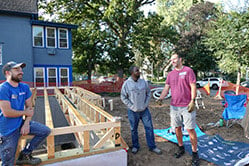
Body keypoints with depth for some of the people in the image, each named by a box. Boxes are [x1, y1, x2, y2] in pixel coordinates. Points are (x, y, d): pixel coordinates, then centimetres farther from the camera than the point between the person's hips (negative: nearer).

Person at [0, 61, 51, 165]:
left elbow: (29, 107, 4)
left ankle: (25, 154, 11)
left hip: (21, 123, 7)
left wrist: (26, 124, -9)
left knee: (46, 131, 2)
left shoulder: (25, 87, 2)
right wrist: (26, 112, -11)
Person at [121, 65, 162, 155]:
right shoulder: (126, 84, -8)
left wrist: (145, 104, -2)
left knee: (149, 127, 5)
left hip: (144, 110, 2)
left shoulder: (144, 82, -1)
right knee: (134, 129, 12)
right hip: (133, 111, -2)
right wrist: (132, 107, -9)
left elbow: (148, 94, 9)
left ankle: (152, 146, 21)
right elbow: (123, 97, -3)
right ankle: (135, 146, 31)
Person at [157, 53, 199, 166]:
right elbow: (166, 88, 6)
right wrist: (160, 98, -10)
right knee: (177, 128, 14)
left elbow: (193, 87, -8)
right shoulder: (170, 74, 10)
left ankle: (195, 153, 16)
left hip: (187, 106, -5)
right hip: (174, 106, 5)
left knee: (190, 129, 1)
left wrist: (192, 101, -16)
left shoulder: (188, 70, -4)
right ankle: (181, 148, 33)